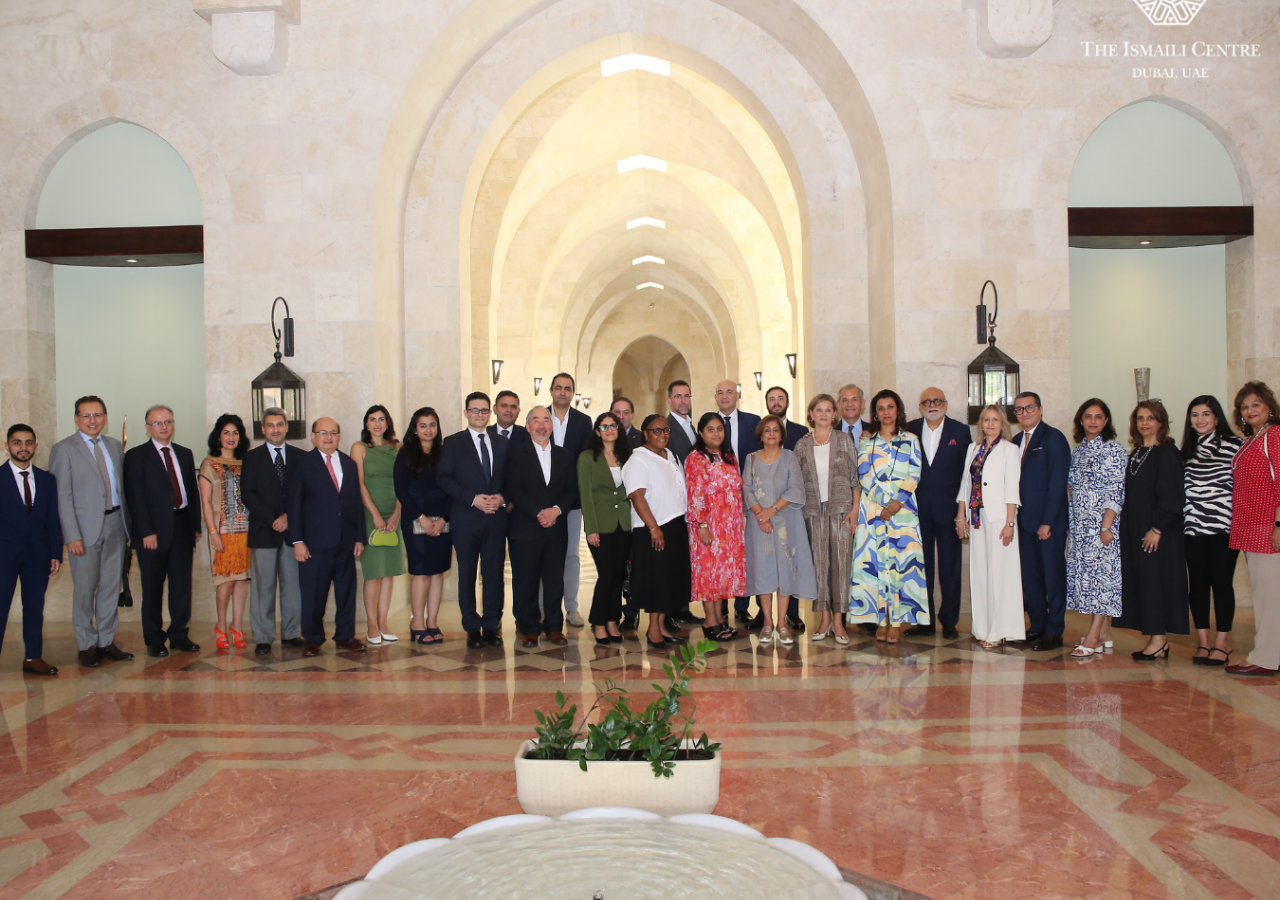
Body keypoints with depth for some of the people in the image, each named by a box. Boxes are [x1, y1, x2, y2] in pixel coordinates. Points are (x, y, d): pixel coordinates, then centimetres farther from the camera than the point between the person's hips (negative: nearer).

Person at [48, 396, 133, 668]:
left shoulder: (115, 446, 12)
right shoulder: (64, 449, -3)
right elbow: (63, 496, -8)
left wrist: (127, 523, 7)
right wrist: (72, 536, -14)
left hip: (115, 524, 5)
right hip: (85, 527, -5)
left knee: (111, 586, 9)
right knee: (85, 589, 2)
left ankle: (107, 642, 19)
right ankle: (87, 646, 13)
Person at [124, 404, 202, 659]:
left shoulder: (185, 454, 14)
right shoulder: (136, 456, 0)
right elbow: (135, 498, -6)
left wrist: (196, 525, 7)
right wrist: (146, 532, -13)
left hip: (182, 526, 4)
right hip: (154, 530, -4)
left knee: (182, 584, 7)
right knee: (153, 588, 4)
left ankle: (179, 635, 17)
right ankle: (154, 640, 13)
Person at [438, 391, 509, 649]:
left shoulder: (502, 444, 14)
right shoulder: (452, 443, 4)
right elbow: (444, 478, -5)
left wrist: (502, 498, -8)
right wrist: (473, 499, -14)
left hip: (496, 519, 2)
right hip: (466, 521, -2)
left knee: (495, 574, 4)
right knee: (467, 575, 4)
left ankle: (491, 626, 14)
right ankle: (472, 628, 13)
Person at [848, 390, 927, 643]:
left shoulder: (910, 440, 9)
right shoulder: (866, 441, 10)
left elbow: (914, 475, 2)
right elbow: (863, 475, 1)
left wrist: (897, 502, -11)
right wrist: (884, 502, -10)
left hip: (903, 509, -1)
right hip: (872, 509, 1)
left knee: (901, 560, -5)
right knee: (875, 561, -2)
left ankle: (897, 622, 0)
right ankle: (880, 620, 5)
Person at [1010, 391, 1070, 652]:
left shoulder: (1053, 437, -7)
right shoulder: (1017, 441, 14)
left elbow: (1057, 482, -12)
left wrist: (1047, 522, -16)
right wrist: (1014, 518, 5)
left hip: (1049, 521, -7)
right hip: (1025, 520, 7)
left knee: (1053, 576, 1)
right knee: (1029, 576, 10)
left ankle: (1054, 632, 9)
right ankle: (1037, 627, 20)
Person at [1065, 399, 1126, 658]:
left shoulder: (1114, 451, -6)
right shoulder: (1078, 452, 13)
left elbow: (1116, 492, -11)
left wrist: (1106, 527, -18)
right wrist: (1069, 524, 11)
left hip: (1102, 524, -6)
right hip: (1080, 525, 7)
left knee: (1101, 574, -8)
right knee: (1087, 575, 7)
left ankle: (1093, 638, -9)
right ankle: (1104, 633, 14)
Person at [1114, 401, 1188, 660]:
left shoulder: (1167, 452, -9)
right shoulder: (1135, 454, 13)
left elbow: (1171, 495, -15)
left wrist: (1157, 528, -19)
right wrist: (1128, 529, 9)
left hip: (1159, 531, -8)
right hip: (1135, 530, 8)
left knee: (1156, 578, -5)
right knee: (1141, 579, 7)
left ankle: (1159, 639, 2)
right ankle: (1158, 639, 14)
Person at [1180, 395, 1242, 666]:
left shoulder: (1233, 445, 0)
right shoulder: (1188, 450, 14)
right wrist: (1183, 517, 6)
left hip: (1223, 527, -4)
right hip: (1193, 527, 4)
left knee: (1221, 582, -1)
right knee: (1197, 583, 5)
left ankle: (1223, 642, 10)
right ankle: (1203, 641, 13)